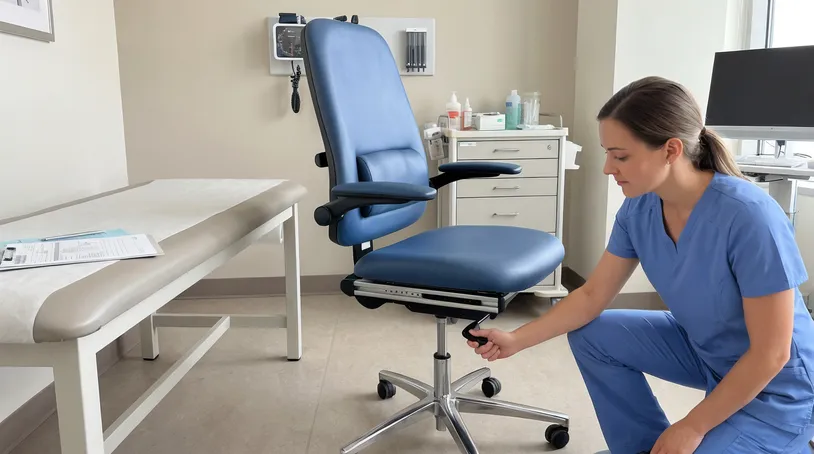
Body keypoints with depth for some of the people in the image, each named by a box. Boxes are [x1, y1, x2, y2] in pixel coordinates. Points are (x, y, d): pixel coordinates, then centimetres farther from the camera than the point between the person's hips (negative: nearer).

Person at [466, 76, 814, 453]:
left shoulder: (749, 216, -32)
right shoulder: (639, 208, -13)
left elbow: (770, 353, -25)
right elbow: (592, 296, -2)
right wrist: (516, 340, -9)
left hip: (774, 387, -6)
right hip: (702, 348, 6)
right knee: (590, 334, 0)